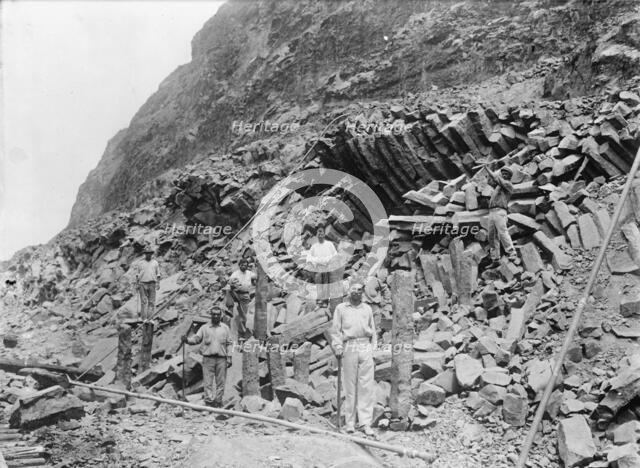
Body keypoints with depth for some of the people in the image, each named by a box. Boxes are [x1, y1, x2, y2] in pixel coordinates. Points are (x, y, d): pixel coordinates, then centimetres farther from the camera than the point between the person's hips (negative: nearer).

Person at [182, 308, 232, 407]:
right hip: (208, 358, -1)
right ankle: (209, 401, 0)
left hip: (221, 358, 1)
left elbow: (229, 344, 9)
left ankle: (218, 401, 12)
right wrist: (187, 339, -18)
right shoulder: (204, 328, 9)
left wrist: (229, 358, 3)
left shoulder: (225, 328, 10)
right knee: (208, 381, -3)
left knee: (221, 382, 3)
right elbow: (196, 338, 3)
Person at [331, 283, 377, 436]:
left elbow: (373, 330, 19)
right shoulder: (341, 308, 11)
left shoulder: (367, 308, 18)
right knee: (350, 387, 0)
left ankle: (365, 423, 0)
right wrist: (338, 347, -5)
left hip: (366, 348, 2)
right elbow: (335, 330, 6)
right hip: (349, 348, -2)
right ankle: (350, 422, 7)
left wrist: (373, 348, 9)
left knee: (367, 387, -3)